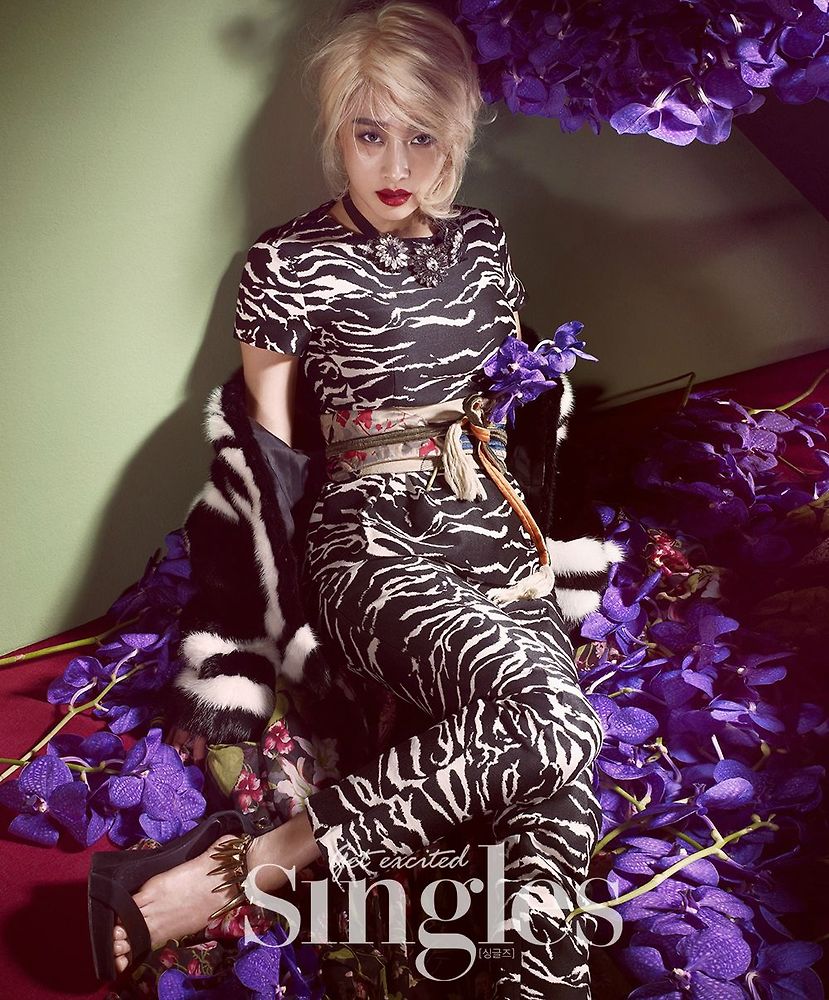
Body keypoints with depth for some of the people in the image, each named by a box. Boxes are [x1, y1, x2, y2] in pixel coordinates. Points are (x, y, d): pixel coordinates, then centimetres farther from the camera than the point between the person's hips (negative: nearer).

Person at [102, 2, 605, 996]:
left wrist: (531, 526, 18)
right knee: (553, 720, -30)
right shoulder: (285, 264, 1)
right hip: (367, 539, -5)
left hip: (491, 528, 5)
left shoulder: (482, 243, 15)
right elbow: (268, 450, 2)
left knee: (557, 763, -23)